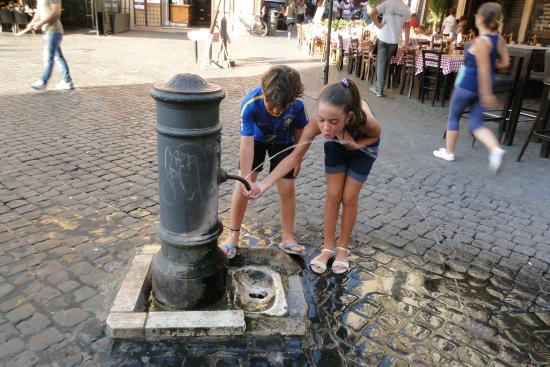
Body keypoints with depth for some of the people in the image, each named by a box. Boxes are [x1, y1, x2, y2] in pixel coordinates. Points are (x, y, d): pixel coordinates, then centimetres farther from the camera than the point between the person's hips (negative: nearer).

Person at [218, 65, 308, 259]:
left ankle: (288, 238, 16)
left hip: (283, 143, 1)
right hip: (256, 139, -1)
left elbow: (299, 131, -13)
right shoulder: (250, 103, -39)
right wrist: (246, 178, -36)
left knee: (287, 188, -1)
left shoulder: (297, 105, -34)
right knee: (242, 185, -6)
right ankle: (233, 236, 9)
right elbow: (247, 143, -36)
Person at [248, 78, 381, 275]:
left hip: (363, 146, -1)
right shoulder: (316, 125, -41)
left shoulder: (365, 120, -44)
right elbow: (295, 157, -33)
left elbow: (376, 135, -18)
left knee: (349, 198, 3)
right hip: (336, 144, 1)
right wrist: (265, 184, -42)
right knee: (333, 195, 3)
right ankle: (328, 247, 20)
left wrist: (357, 145, -37)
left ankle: (342, 247, 23)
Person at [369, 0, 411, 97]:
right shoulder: (406, 9, 3)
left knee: (381, 62, 4)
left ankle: (379, 89, 3)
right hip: (394, 40, 3)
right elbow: (407, 26, 6)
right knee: (386, 63, 14)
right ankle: (378, 86, 18)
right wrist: (406, 42, 11)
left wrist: (378, 24, -6)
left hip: (383, 38, -2)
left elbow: (372, 13, -18)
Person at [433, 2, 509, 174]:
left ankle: (448, 152, 21)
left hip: (467, 85, -7)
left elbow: (484, 70, -21)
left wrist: (486, 94, -21)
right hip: (481, 87, 7)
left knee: (453, 117, 12)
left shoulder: (481, 41, -18)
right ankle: (495, 149, -12)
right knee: (476, 124, 10)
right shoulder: (499, 38, 5)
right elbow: (505, 63, 7)